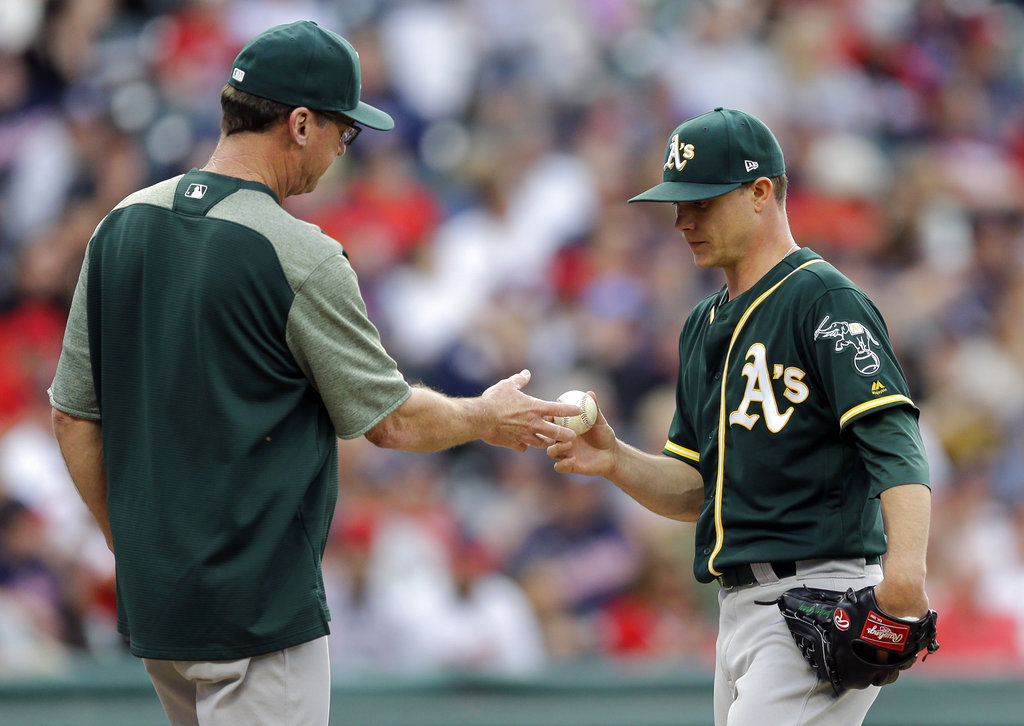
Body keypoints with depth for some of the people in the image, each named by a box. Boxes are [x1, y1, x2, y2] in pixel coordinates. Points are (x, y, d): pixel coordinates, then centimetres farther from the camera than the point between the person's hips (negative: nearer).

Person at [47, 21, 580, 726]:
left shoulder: (124, 225, 5)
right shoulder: (299, 257, -15)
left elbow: (74, 416, 10)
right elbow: (391, 419, -6)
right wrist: (488, 419, 14)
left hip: (151, 605, 8)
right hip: (258, 610, -8)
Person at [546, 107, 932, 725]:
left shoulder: (826, 300, -7)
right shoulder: (705, 327, 21)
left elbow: (896, 443, -21)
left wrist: (906, 566, -37)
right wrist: (617, 462, 1)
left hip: (823, 591, -9)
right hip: (741, 608, 9)